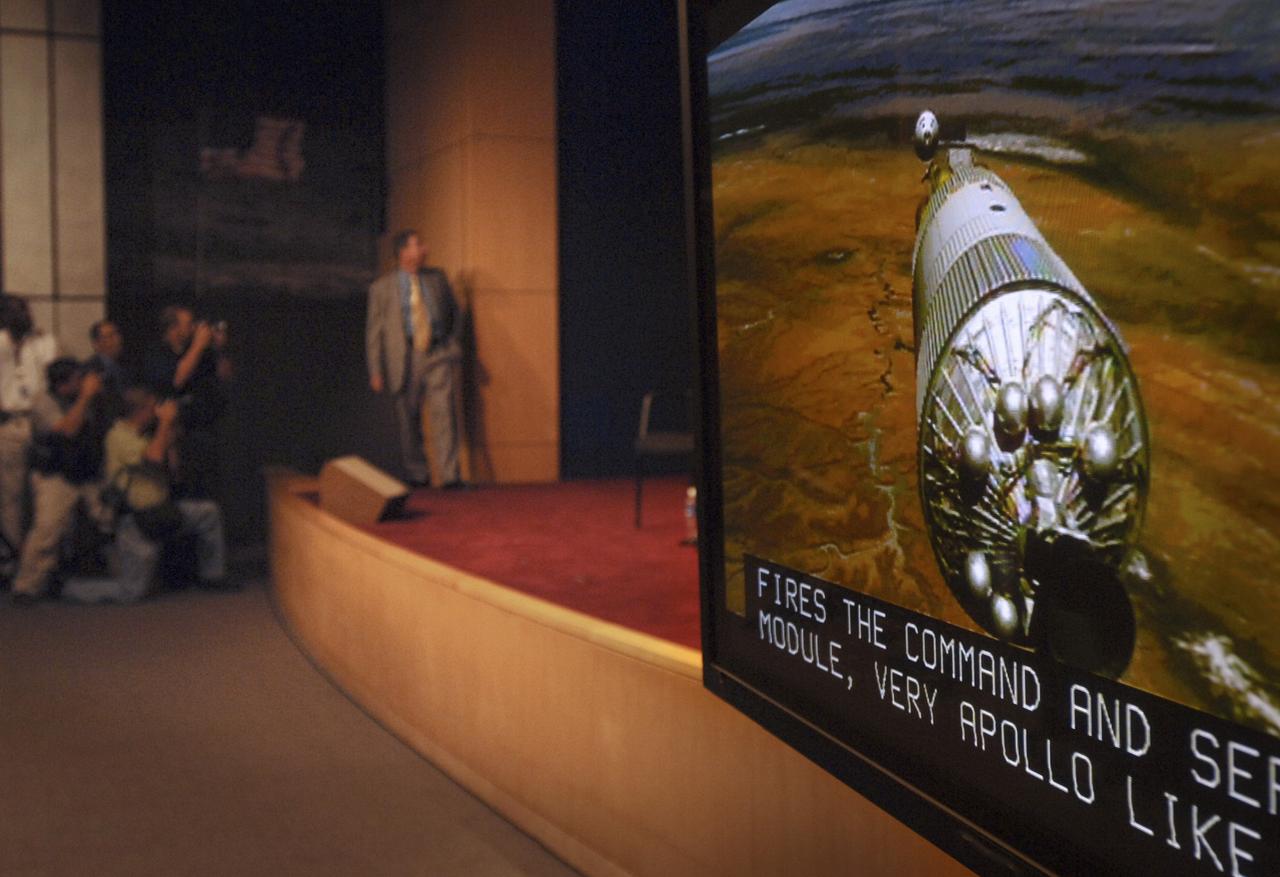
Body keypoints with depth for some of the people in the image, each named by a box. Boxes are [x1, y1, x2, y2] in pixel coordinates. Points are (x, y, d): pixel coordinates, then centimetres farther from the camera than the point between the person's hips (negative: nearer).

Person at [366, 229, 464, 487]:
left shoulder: (436, 278, 9)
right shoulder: (382, 287, 1)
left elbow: (453, 312, 22)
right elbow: (374, 330, 1)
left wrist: (452, 343, 12)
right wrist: (375, 371, -4)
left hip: (438, 355, 1)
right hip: (405, 358, -1)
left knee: (443, 412, -11)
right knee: (409, 420, 6)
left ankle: (450, 476, -11)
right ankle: (417, 475, 21)